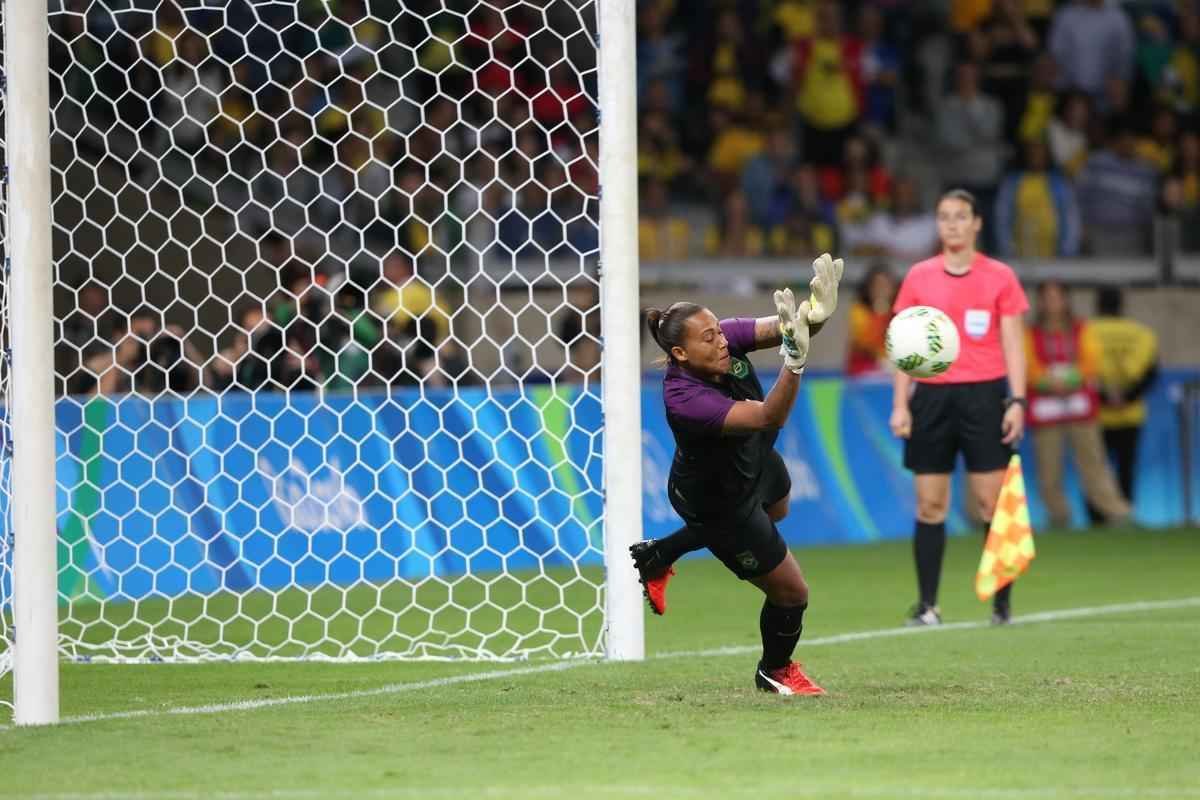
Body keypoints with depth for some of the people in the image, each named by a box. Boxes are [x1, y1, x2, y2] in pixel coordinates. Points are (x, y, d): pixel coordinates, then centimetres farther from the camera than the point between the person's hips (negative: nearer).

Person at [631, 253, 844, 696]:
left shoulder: (725, 338, -26)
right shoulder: (684, 399, -44)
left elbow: (776, 327, -34)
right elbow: (767, 417, -52)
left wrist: (814, 314, -57)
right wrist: (794, 361, -68)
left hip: (755, 463, 8)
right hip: (718, 503, -8)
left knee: (776, 511, 42)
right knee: (791, 592, 6)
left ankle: (655, 557, 54)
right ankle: (775, 672, 40)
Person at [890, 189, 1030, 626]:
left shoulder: (1000, 277, 4)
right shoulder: (919, 277, 8)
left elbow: (1013, 345, 4)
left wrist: (1017, 401, -6)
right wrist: (900, 405, 2)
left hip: (983, 395, -2)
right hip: (932, 396, 2)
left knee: (992, 503, -5)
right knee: (930, 504, 0)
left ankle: (1002, 603, 1)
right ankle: (927, 605, 4)